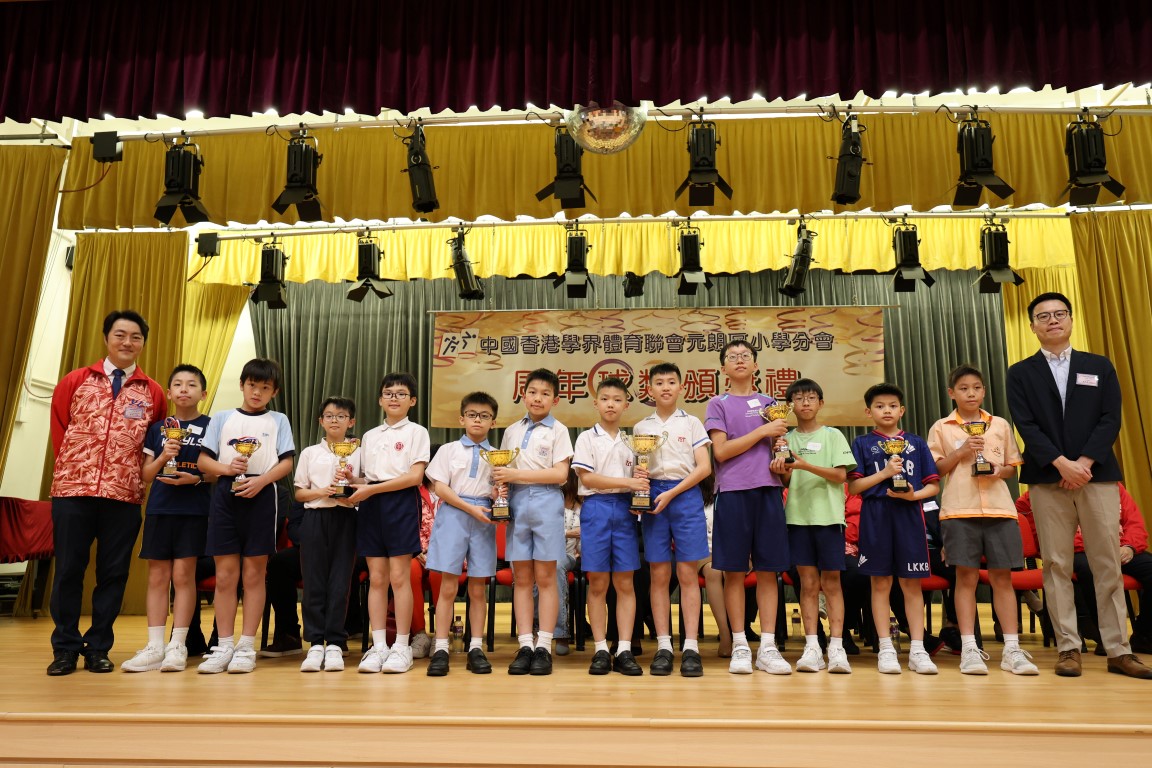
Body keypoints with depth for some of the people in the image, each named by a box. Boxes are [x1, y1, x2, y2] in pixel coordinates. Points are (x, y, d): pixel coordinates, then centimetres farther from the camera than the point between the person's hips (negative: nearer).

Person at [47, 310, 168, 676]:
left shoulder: (153, 392, 6)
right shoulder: (75, 381, 7)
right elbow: (58, 428, 12)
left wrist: (138, 472, 4)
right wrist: (73, 466, 8)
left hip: (124, 495, 0)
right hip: (73, 491, 0)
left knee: (113, 573, 5)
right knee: (68, 570, 6)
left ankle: (98, 648, 18)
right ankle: (65, 648, 19)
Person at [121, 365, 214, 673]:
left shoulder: (211, 427, 2)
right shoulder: (157, 428, 11)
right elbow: (146, 474, 9)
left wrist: (196, 478, -16)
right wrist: (163, 456, -9)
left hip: (194, 509, -3)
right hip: (159, 508, 3)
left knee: (183, 575, -2)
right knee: (157, 576, 4)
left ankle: (178, 646, 5)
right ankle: (154, 647, 10)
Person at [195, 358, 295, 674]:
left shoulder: (278, 420, 11)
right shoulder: (222, 419, 14)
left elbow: (286, 463, 2)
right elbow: (203, 461, 8)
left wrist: (261, 480, -14)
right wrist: (227, 468, -11)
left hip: (261, 495, -1)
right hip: (225, 494, 1)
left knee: (254, 574, 1)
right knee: (225, 575, 2)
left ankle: (246, 647, 7)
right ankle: (224, 646, 10)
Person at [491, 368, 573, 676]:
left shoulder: (558, 430, 2)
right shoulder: (512, 431, 15)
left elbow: (560, 474, -7)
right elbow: (504, 469, 17)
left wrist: (517, 474, -13)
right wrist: (500, 482, -7)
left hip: (546, 503, -4)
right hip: (516, 502, 4)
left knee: (545, 578, -1)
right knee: (521, 578, 3)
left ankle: (544, 647, 4)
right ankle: (525, 646, 8)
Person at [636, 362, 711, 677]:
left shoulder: (692, 423, 6)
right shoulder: (641, 427, 12)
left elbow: (704, 467, -1)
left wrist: (671, 494, -10)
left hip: (685, 496, -2)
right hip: (653, 497, 2)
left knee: (687, 573, -3)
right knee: (659, 575, 1)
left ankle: (691, 647, 1)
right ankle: (663, 646, 6)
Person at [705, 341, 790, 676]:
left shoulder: (770, 403, 16)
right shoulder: (718, 404, 6)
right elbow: (720, 451, -5)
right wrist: (763, 431, -8)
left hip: (768, 490, 3)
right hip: (733, 491, -3)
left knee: (768, 569, 2)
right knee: (734, 570, 0)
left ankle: (768, 647, 8)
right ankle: (740, 646, 9)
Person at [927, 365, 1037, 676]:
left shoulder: (1001, 425, 13)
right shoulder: (941, 428, 6)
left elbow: (1013, 467, 16)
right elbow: (934, 470, 3)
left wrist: (1000, 471, -6)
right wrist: (961, 452, -10)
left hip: (999, 507, 2)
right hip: (959, 509, -2)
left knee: (1002, 577, 3)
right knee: (966, 577, 1)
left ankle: (1012, 649, 9)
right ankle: (969, 649, 5)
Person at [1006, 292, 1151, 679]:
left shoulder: (1100, 366, 13)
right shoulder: (1021, 373, 9)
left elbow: (1111, 419, 2)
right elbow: (1026, 426, -2)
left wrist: (1084, 463, -11)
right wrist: (1062, 464, -14)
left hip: (1097, 475, 1)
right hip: (1047, 480, -1)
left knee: (1108, 565, 2)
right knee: (1057, 566, 0)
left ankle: (1118, 650, 10)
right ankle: (1068, 648, 6)